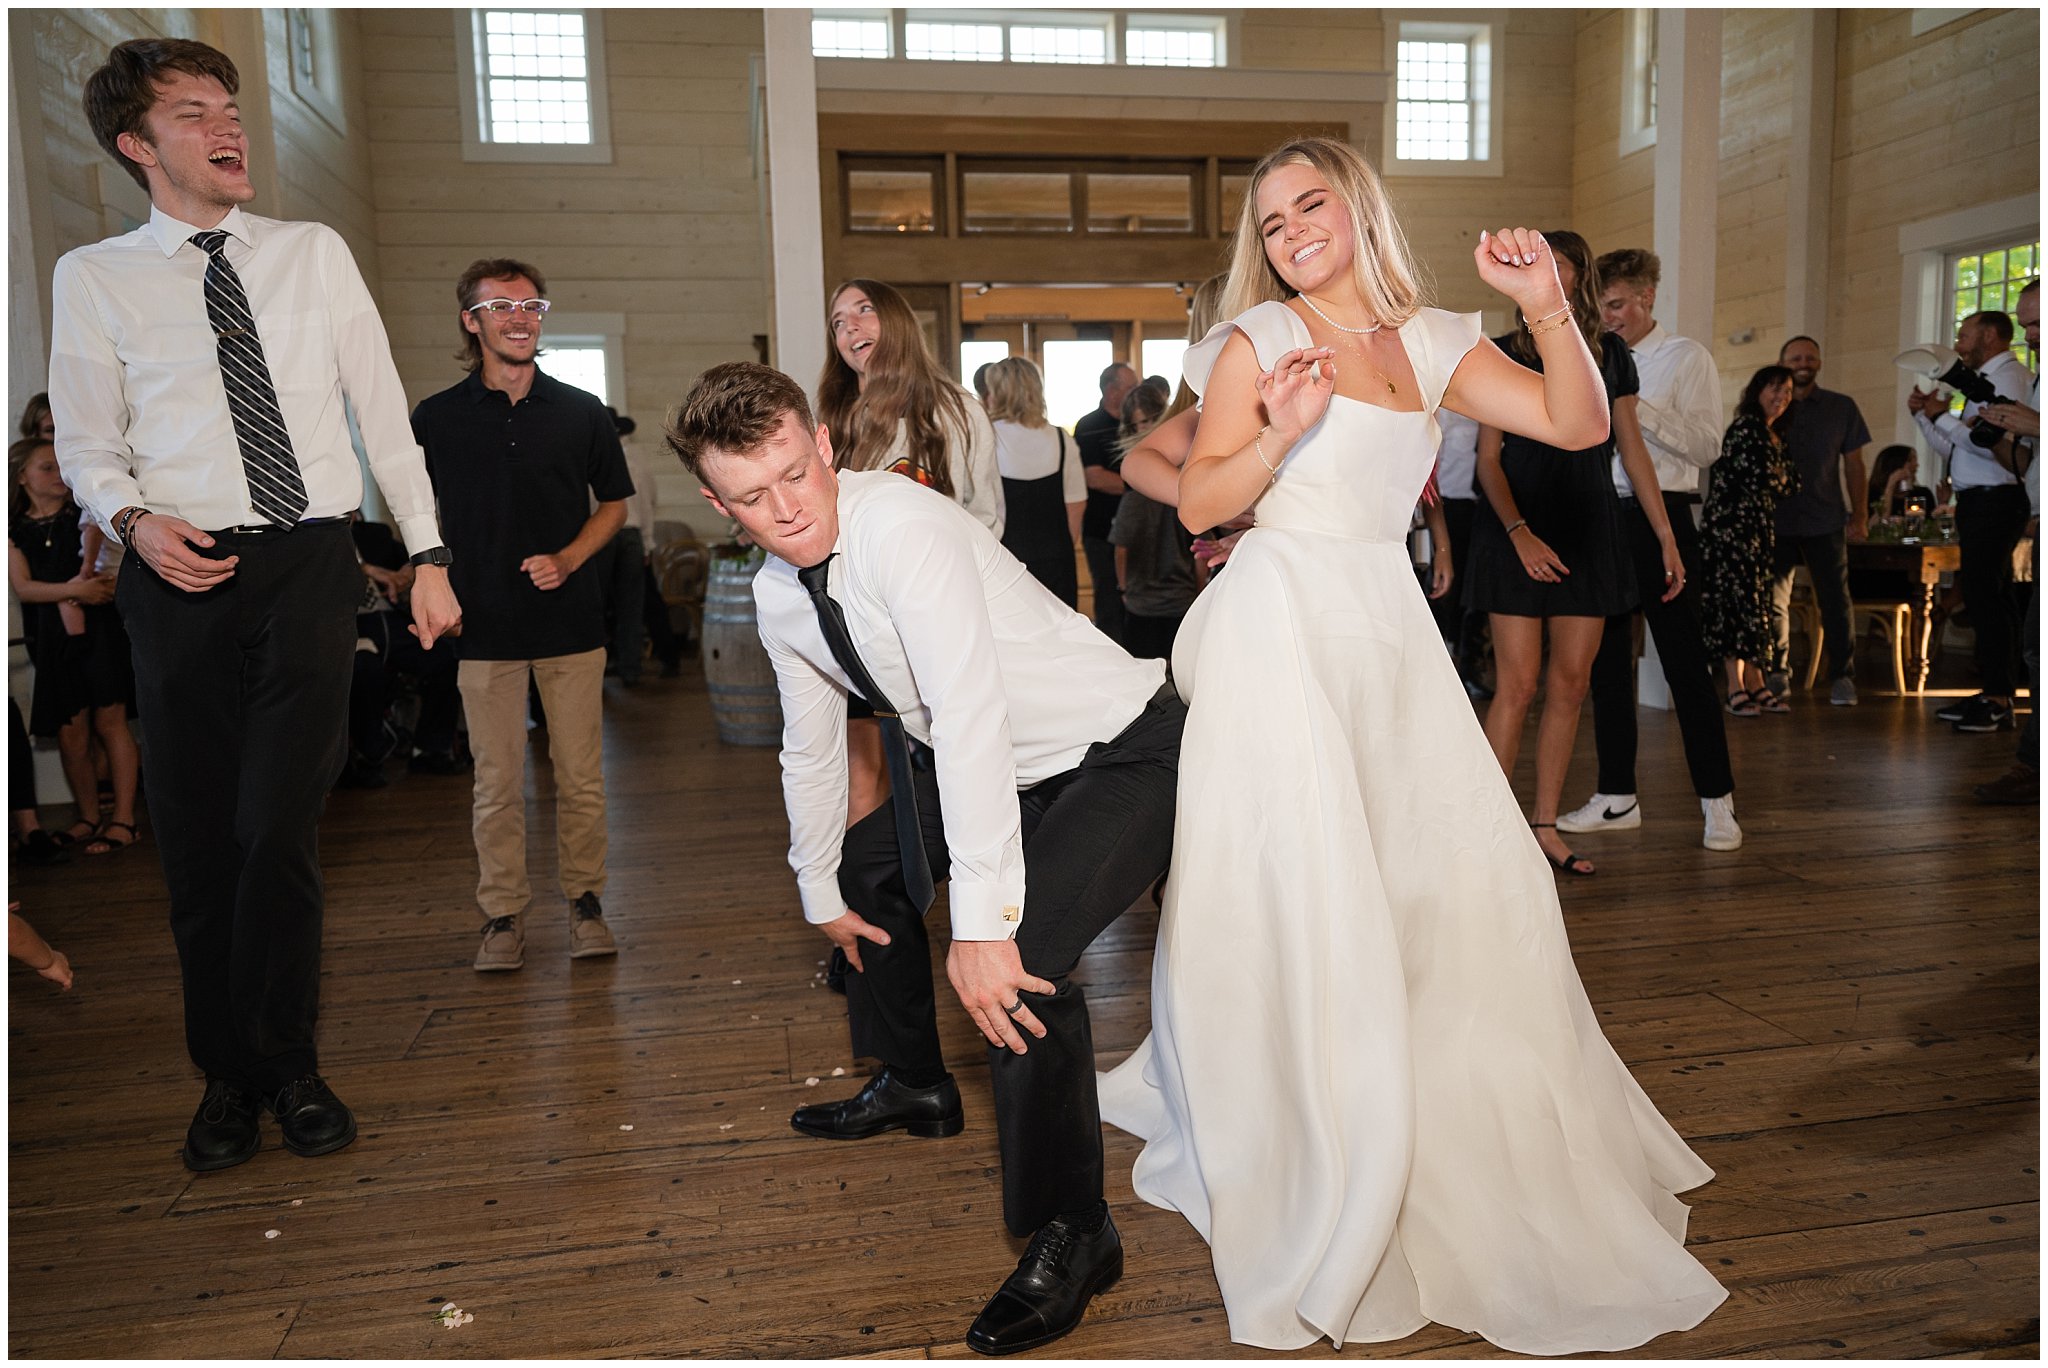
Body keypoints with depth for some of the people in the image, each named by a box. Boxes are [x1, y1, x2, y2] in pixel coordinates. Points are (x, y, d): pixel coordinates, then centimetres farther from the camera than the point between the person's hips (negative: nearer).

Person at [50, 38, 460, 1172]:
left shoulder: (315, 254, 11)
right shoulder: (93, 279, 8)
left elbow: (385, 416, 10)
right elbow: (89, 447, 10)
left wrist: (428, 556, 5)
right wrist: (136, 519, -12)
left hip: (310, 567, 0)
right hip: (184, 573, 0)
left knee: (280, 830, -5)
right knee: (196, 840, 5)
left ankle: (287, 1067, 14)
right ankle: (228, 1077, 21)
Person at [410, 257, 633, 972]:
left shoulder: (583, 413, 5)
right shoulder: (436, 417, 4)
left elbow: (613, 504, 11)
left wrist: (566, 559, -5)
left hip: (571, 619, 0)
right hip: (483, 624, 0)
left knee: (581, 777, 5)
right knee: (496, 783, 4)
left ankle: (584, 901, 21)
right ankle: (503, 915, 17)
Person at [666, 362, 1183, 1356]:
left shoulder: (902, 528, -28)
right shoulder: (778, 596, -1)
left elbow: (970, 714, -36)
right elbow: (811, 746, 12)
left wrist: (983, 923, -39)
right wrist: (822, 892, 20)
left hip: (1121, 757, -9)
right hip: (1008, 770, 9)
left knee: (1022, 954, -28)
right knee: (867, 871, 21)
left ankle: (1071, 1233, -7)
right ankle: (912, 1086, 44)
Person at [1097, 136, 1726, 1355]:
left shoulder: (1430, 343, 13)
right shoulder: (1259, 338, 2)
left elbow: (1580, 425, 8)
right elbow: (1198, 503, -4)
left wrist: (1550, 308, -5)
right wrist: (1282, 429, -19)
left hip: (1389, 631, 5)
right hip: (1281, 624, -5)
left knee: (1457, 880, 6)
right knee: (1301, 898, -5)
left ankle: (1461, 1146, 30)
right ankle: (1313, 1175, 11)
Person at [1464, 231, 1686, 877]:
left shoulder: (1609, 352, 10)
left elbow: (1632, 451, 12)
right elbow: (1488, 459, -2)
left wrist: (1666, 537, 8)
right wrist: (1519, 533, -15)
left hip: (1589, 532, 3)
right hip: (1517, 532, -3)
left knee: (1570, 685, 4)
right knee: (1517, 685, -8)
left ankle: (1545, 826, 13)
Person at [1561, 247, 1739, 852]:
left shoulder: (1686, 358, 1)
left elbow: (1706, 446, -9)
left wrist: (1638, 410, -18)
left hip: (1662, 519, -5)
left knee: (1685, 664, -4)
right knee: (1606, 662, 8)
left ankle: (1717, 801, 5)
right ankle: (1617, 797, 18)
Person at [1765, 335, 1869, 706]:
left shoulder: (1842, 407, 10)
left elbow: (1853, 462, 9)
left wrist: (1860, 511, 2)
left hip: (1825, 521, 0)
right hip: (1776, 519, 0)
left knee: (1835, 600, -2)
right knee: (1774, 600, 3)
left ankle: (1842, 676, 4)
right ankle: (1777, 674, 13)